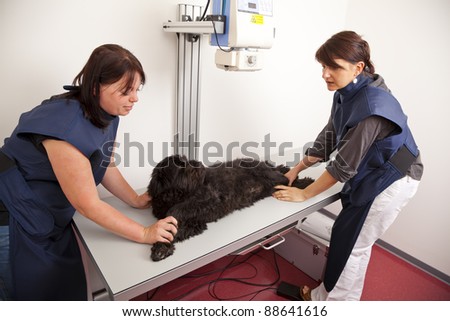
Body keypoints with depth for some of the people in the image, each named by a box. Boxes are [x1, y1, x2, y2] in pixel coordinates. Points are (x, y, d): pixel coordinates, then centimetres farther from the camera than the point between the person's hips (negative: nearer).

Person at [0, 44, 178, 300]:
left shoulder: (105, 114, -6)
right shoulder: (67, 127, -32)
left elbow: (105, 166, 8)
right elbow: (88, 204, -27)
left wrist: (135, 200, 1)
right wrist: (144, 234, -21)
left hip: (51, 219, 8)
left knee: (71, 289, 15)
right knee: (32, 295, 11)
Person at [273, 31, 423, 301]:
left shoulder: (372, 105, -31)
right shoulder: (347, 93, -5)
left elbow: (345, 162, -27)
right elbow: (328, 139, 3)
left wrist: (305, 194, -17)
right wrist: (295, 171, 2)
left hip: (391, 180, -8)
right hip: (368, 175, 8)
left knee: (351, 244, 3)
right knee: (347, 236, 17)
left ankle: (333, 298, 26)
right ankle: (328, 293, 37)